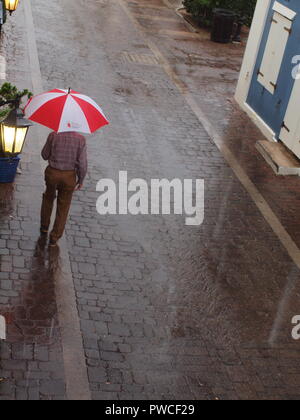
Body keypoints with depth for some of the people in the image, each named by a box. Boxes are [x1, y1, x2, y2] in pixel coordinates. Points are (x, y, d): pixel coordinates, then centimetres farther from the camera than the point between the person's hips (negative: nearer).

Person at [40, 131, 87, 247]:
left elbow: (45, 155, 2)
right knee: (63, 207, 14)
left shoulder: (53, 135, -11)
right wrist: (81, 180, 2)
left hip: (52, 173, 1)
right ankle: (54, 238, 18)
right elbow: (82, 164, -12)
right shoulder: (80, 139, -13)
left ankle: (44, 227, 41)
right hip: (69, 176, -1)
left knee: (48, 198, 29)